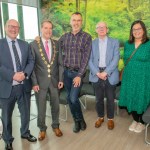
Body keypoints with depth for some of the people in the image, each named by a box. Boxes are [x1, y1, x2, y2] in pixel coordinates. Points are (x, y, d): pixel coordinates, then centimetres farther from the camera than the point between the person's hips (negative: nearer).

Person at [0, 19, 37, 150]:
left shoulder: (25, 45, 10)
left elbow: (31, 61, 4)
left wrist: (25, 74, -14)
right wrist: (13, 75, -22)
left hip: (24, 85, 4)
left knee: (26, 112, 18)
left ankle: (25, 133, 44)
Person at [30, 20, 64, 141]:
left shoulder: (56, 44, 3)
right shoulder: (33, 44, -5)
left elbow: (60, 63, 5)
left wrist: (61, 79, -1)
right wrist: (34, 83, -9)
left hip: (55, 80, 3)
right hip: (40, 81, -2)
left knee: (55, 105, 15)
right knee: (41, 107, 10)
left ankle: (55, 126, 36)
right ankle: (42, 129, 31)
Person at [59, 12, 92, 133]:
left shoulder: (87, 37, -5)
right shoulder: (64, 37, 7)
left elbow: (86, 58, -10)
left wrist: (79, 75, -14)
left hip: (78, 72, -4)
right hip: (66, 72, 4)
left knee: (73, 98, -10)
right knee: (69, 98, 10)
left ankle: (80, 120, 18)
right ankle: (77, 121, 30)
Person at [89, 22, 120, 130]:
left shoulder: (115, 42, 2)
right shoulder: (92, 43, 6)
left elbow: (115, 59, -7)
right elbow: (90, 60, 0)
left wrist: (106, 72, -15)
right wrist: (97, 73, -13)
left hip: (110, 75, -1)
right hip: (97, 75, 1)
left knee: (110, 98, 9)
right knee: (99, 98, 11)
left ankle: (110, 119, 29)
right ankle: (100, 117, 32)